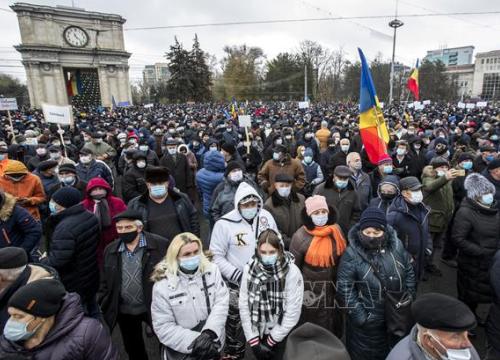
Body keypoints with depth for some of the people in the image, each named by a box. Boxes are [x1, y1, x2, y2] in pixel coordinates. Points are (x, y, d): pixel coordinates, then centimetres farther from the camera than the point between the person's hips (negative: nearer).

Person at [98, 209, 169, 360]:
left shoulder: (161, 245, -15)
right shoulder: (110, 250, 0)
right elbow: (106, 281, 9)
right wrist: (101, 305, 4)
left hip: (155, 307, -4)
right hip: (123, 311, 4)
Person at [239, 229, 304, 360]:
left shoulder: (292, 272, -21)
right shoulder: (249, 269, -14)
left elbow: (293, 313, -17)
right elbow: (244, 306, -9)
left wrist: (270, 341, -11)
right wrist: (253, 341, -9)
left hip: (282, 336, -2)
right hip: (258, 332, 2)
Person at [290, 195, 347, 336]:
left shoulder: (336, 231, -8)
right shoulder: (300, 236, -20)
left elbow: (342, 258, 7)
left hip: (332, 287, 4)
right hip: (309, 288, -3)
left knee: (330, 327, 22)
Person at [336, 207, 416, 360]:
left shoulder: (396, 245, -8)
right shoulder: (352, 253, -20)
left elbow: (409, 272, 6)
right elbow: (345, 287, -17)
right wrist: (359, 316, -16)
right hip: (368, 320, -4)